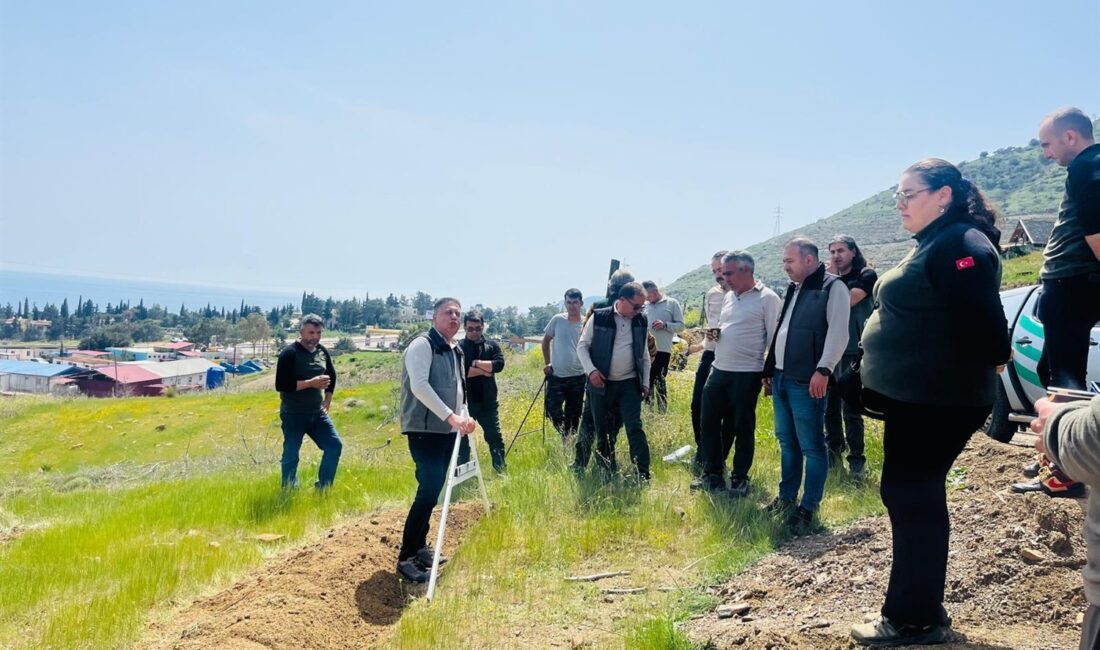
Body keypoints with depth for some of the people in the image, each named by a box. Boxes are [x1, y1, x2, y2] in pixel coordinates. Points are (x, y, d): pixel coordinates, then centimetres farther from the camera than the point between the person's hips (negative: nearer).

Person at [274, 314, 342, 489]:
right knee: (291, 456, 1)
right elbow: (281, 384, -21)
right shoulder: (289, 353, -13)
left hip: (317, 413, 6)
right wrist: (310, 383, -24)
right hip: (293, 415, -6)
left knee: (335, 445, 1)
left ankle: (323, 487, 14)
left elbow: (331, 377, 22)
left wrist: (326, 403, 15)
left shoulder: (322, 352, 6)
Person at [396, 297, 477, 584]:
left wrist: (464, 416, 4)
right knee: (428, 490, -15)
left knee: (433, 490, 13)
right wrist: (451, 416, -29)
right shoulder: (422, 345, -11)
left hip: (447, 430, 9)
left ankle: (419, 547, 26)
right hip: (424, 430, -9)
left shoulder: (456, 351, 17)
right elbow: (419, 386, -23)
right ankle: (406, 558, -9)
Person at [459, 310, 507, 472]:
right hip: (465, 402, -2)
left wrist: (476, 363, -14)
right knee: (462, 440, 7)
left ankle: (501, 472, 17)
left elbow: (499, 364, -10)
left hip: (487, 403, 2)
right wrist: (484, 370, -13)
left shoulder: (492, 345, 6)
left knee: (495, 438, 6)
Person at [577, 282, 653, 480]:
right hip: (601, 384, -1)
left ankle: (643, 476, -5)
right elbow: (582, 346, 0)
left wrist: (645, 383, 8)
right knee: (602, 431, 8)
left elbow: (645, 354, 12)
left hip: (629, 384, 1)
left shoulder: (641, 321, 4)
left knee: (635, 428, -7)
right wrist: (591, 370, -13)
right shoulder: (599, 317, -6)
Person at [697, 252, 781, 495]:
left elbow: (774, 338, -10)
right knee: (710, 422, 9)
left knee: (743, 427, 4)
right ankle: (712, 473, 21)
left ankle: (740, 479, 17)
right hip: (719, 370, 7)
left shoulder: (767, 298, -8)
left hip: (747, 374, -7)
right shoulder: (729, 296, 13)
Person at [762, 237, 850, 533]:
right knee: (787, 442, 16)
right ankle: (786, 498, 26)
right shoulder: (793, 289, 19)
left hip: (807, 382, -9)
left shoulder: (832, 287, -7)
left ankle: (808, 508, 5)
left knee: (811, 447, -2)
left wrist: (823, 370, -24)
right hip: (781, 378, 9)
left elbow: (838, 332, -16)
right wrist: (769, 370, 21)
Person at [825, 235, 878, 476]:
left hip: (853, 352, -5)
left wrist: (835, 279, -4)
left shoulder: (867, 275, 0)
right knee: (829, 406, 9)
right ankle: (834, 452, 21)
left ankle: (856, 459, 5)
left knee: (850, 408, -4)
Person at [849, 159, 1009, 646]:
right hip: (913, 396, 11)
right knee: (909, 496, 15)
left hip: (937, 400, -10)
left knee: (914, 498, -3)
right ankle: (919, 609, 27)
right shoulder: (932, 244, 16)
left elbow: (982, 318, -24)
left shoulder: (960, 245, -17)